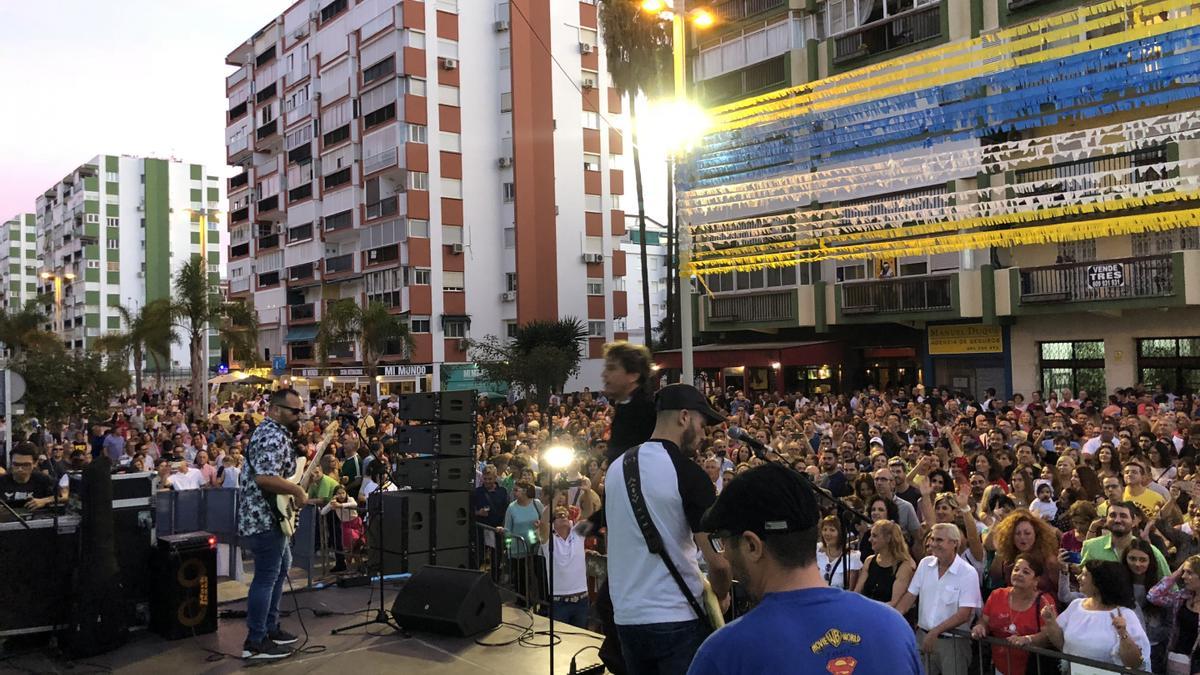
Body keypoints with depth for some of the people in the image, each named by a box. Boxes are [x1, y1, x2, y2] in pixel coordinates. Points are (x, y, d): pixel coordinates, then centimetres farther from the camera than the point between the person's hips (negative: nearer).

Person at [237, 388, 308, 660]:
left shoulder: (274, 432, 14)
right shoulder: (273, 437, -21)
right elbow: (264, 478, -33)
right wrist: (298, 491, -22)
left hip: (271, 517, 11)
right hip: (264, 520, -11)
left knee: (280, 570, 21)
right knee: (266, 578, -4)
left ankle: (270, 627, 31)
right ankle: (255, 643, 4)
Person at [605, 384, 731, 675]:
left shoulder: (616, 467, 5)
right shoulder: (688, 472, -15)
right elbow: (718, 561, -17)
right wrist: (721, 595, 2)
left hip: (626, 617, 6)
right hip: (678, 620, -6)